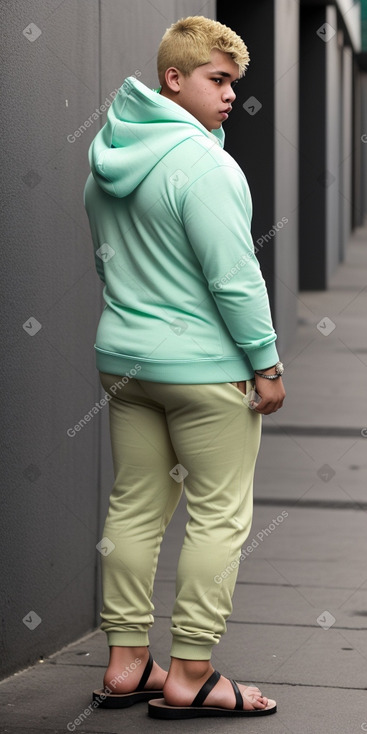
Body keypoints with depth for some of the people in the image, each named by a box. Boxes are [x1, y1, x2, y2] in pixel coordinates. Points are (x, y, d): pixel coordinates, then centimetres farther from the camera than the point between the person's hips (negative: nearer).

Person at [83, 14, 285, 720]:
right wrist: (266, 362, -12)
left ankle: (126, 663, 18)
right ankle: (189, 677, 3)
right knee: (218, 516, 0)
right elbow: (234, 277, -19)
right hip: (205, 366, -8)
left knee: (135, 507, 13)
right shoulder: (201, 162, -18)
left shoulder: (105, 161, 9)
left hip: (122, 358, 8)